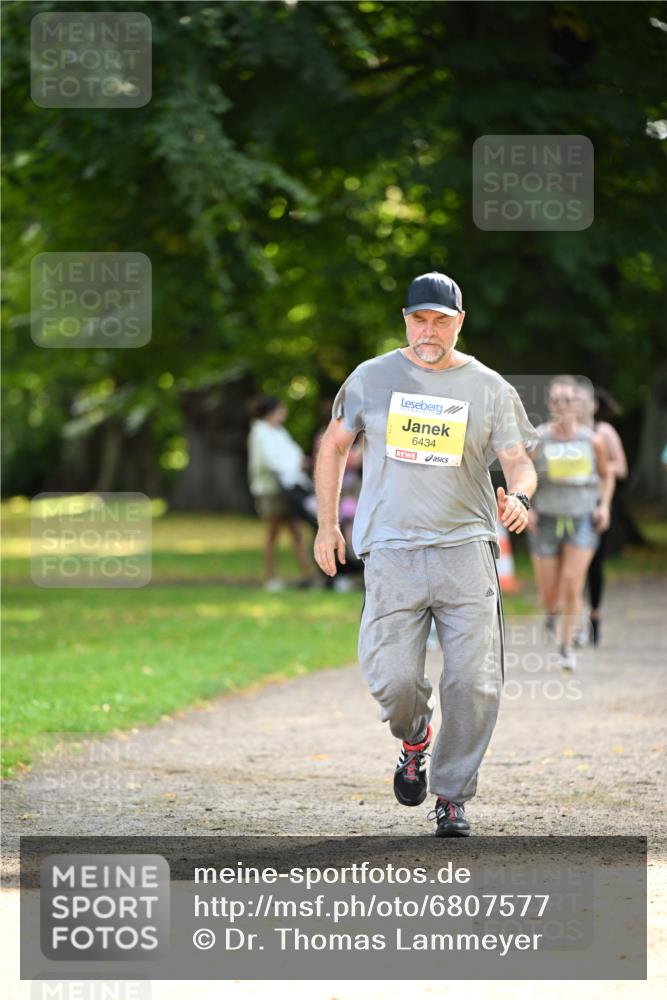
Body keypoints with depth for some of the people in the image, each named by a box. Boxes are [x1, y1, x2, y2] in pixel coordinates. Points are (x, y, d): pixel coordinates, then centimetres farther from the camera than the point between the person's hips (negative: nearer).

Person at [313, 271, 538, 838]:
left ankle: (452, 795, 10)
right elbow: (334, 445, 18)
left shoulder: (490, 389, 6)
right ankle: (415, 738, 23)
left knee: (475, 684, -8)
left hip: (466, 550, 0)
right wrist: (327, 525, 12)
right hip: (392, 552, 0)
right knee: (392, 680, -12)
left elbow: (519, 461, 2)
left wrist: (517, 496, -22)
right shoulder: (372, 378, 8)